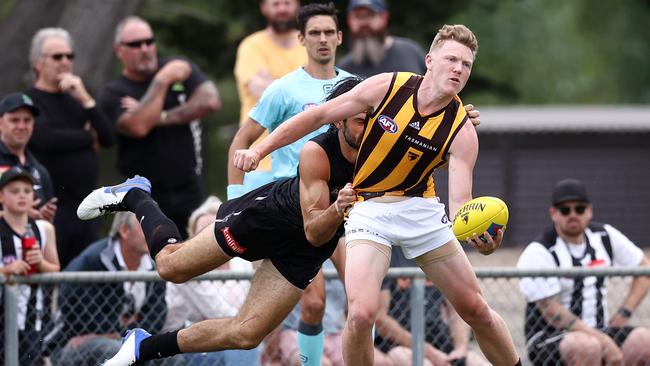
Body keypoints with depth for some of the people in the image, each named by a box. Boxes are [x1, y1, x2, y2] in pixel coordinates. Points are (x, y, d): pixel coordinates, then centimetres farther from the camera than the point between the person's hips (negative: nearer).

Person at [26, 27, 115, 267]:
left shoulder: (75, 100, 18)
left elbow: (109, 138, 7)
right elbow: (47, 139, -19)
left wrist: (86, 100, -6)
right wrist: (89, 137, -1)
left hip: (86, 209, 6)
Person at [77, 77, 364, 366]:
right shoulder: (316, 154, -32)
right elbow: (314, 231, -33)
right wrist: (337, 209, -53)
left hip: (301, 252, 4)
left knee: (247, 334, -4)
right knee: (171, 265, 6)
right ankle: (134, 196, 36)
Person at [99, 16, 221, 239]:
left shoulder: (180, 69, 9)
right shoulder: (113, 94, -1)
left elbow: (211, 101, -7)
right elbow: (138, 127, -19)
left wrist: (161, 118, -10)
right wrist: (163, 80, -13)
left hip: (189, 192, 3)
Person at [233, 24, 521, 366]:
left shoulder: (462, 130, -10)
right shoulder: (386, 87, -13)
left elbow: (460, 200, -18)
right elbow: (319, 116, -3)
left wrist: (476, 232, -40)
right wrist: (259, 149, -6)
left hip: (422, 208, 2)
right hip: (369, 208, -2)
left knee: (475, 309, 5)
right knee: (361, 313, -24)